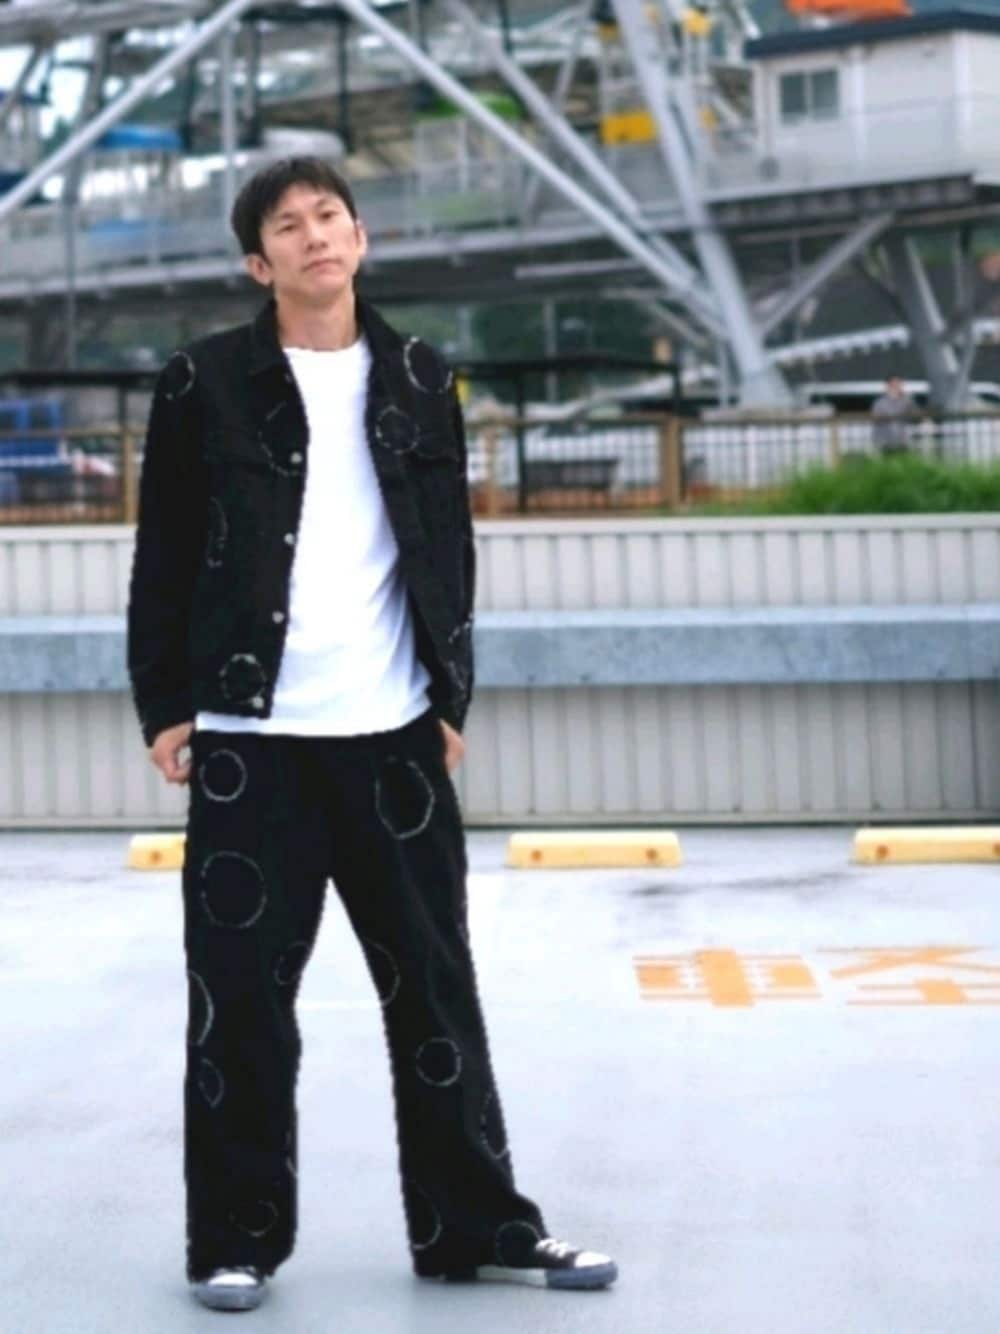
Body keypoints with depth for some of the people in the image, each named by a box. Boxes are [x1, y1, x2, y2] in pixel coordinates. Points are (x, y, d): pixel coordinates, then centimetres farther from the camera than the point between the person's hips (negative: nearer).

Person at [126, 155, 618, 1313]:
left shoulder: (419, 380, 8)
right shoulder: (205, 383, 0)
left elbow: (451, 550, 12)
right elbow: (163, 558, 1)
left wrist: (452, 696, 6)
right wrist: (163, 706, -3)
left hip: (394, 736, 3)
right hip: (249, 738, -2)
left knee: (434, 986, 7)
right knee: (241, 994, 1)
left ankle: (477, 1226, 16)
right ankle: (237, 1239, 12)